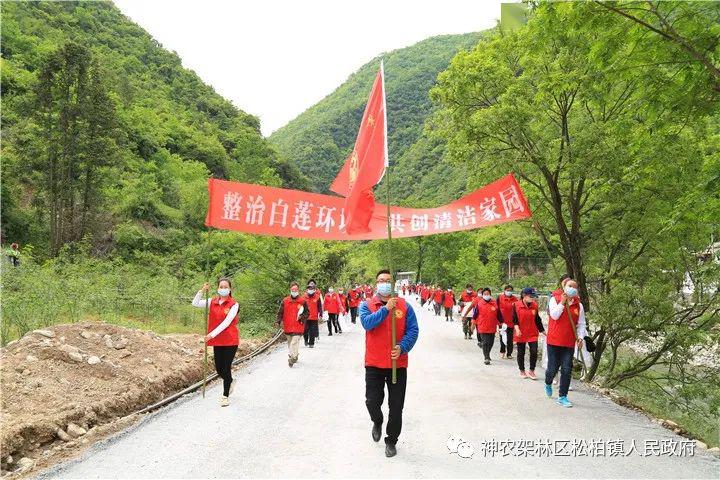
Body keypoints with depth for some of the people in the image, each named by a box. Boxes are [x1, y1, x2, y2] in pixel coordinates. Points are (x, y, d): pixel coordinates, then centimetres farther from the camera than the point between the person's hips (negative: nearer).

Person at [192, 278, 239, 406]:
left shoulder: (233, 304, -9)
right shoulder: (212, 302, 4)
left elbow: (227, 322, -16)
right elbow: (195, 303, -1)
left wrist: (212, 334, -21)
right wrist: (202, 291, -14)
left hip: (230, 340, -4)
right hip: (217, 341, 4)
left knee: (226, 368, -2)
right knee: (219, 369, 10)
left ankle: (225, 396, 13)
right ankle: (230, 381, 41)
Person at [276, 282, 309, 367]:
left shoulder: (303, 301, 0)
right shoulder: (285, 301, 4)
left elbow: (307, 312, 7)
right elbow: (280, 312, 7)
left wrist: (302, 317, -11)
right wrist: (278, 321, -4)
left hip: (298, 326, -3)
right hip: (287, 326, 4)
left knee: (295, 342, -15)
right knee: (290, 342, 15)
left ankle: (292, 358, -18)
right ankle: (294, 356, 33)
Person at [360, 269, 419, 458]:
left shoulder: (404, 306, 1)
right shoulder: (367, 305, 0)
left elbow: (413, 330, -3)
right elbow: (367, 323, -19)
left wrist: (402, 347, -17)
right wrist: (386, 309, -24)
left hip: (398, 363, 1)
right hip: (374, 364, 0)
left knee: (396, 406, 7)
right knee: (372, 401, 2)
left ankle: (391, 441, 25)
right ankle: (377, 422, 37)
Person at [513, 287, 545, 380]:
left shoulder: (535, 305, 1)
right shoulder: (516, 305, -8)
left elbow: (537, 320, 10)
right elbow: (514, 319, -7)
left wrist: (542, 331, 12)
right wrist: (517, 329, -22)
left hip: (533, 333, 2)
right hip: (521, 334, -2)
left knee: (534, 352, -8)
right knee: (521, 353, 9)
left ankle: (531, 371, 10)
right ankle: (522, 371, 27)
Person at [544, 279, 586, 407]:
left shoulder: (579, 305, 6)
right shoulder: (555, 299, -2)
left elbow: (581, 324, 7)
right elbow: (554, 315, -15)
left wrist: (580, 337, -7)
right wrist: (563, 302, -18)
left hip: (569, 343, 2)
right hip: (554, 341, -2)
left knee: (567, 370, -1)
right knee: (553, 368, 3)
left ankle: (562, 397, 9)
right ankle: (548, 384, 37)